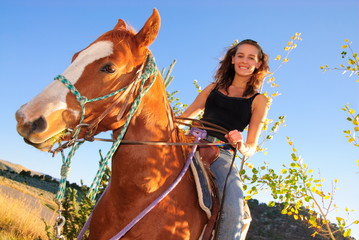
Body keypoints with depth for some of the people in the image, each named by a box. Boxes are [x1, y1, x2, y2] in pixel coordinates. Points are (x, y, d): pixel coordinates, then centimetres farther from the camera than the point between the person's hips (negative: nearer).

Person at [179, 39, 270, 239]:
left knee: (234, 212, -29)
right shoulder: (214, 88, 20)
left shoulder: (259, 101, 14)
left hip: (223, 154, -2)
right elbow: (184, 116, 20)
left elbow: (251, 148, 9)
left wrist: (241, 145, -15)